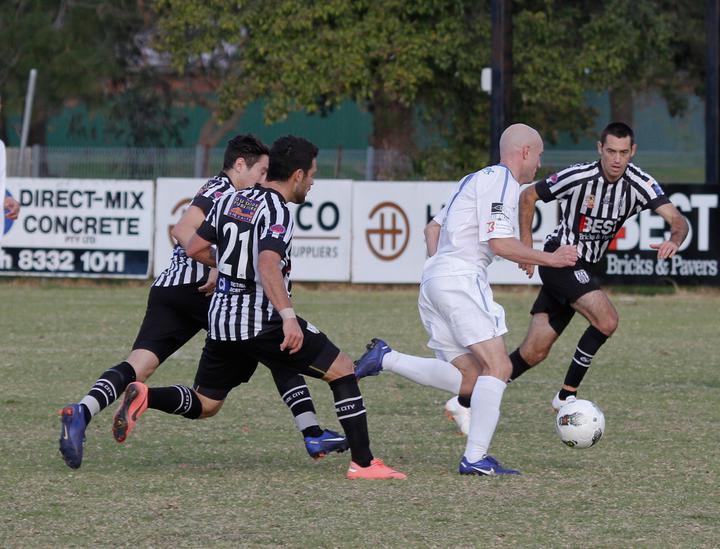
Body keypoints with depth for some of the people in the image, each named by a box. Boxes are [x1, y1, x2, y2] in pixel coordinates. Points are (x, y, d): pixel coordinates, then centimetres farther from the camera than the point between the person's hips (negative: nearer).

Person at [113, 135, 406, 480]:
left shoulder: (230, 200, 11)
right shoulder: (277, 212, -12)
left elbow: (195, 249, 16)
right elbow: (268, 264, -29)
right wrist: (288, 316, -37)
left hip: (222, 319, 7)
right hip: (262, 319, -7)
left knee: (204, 405, 17)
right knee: (342, 370, 1)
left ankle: (144, 396, -11)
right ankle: (362, 463, -5)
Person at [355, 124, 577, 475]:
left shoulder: (475, 179, 24)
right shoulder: (501, 180, -6)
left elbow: (433, 229, 27)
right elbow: (499, 243, -14)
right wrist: (549, 258, -7)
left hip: (433, 277, 10)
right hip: (461, 278, -10)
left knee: (469, 378, 6)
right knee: (497, 366, -12)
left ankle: (385, 358, -1)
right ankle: (475, 458, -17)